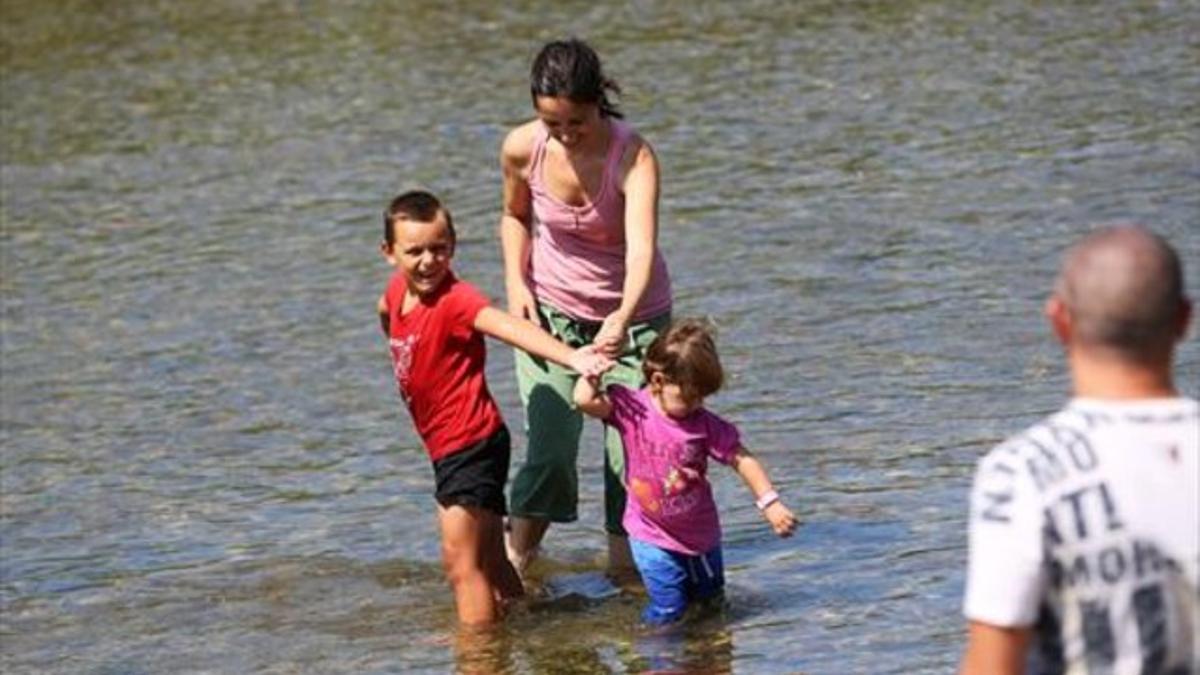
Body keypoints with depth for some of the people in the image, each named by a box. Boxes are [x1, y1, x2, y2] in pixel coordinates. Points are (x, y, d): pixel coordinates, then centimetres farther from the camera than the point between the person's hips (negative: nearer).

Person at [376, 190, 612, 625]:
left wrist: (570, 357, -53)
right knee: (487, 560, 21)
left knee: (462, 561, -7)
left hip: (470, 442, -8)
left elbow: (510, 328, -39)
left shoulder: (455, 301, -21)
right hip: (445, 446, 9)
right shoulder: (398, 290, 4)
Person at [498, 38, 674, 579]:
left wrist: (624, 319, -61)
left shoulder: (633, 157, -27)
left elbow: (642, 246, -43)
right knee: (549, 455, -11)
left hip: (630, 317, -1)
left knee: (632, 455, -5)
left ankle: (621, 566, 14)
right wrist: (516, 283, -9)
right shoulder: (523, 149, -16)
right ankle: (512, 567, 3)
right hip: (550, 311, 1)